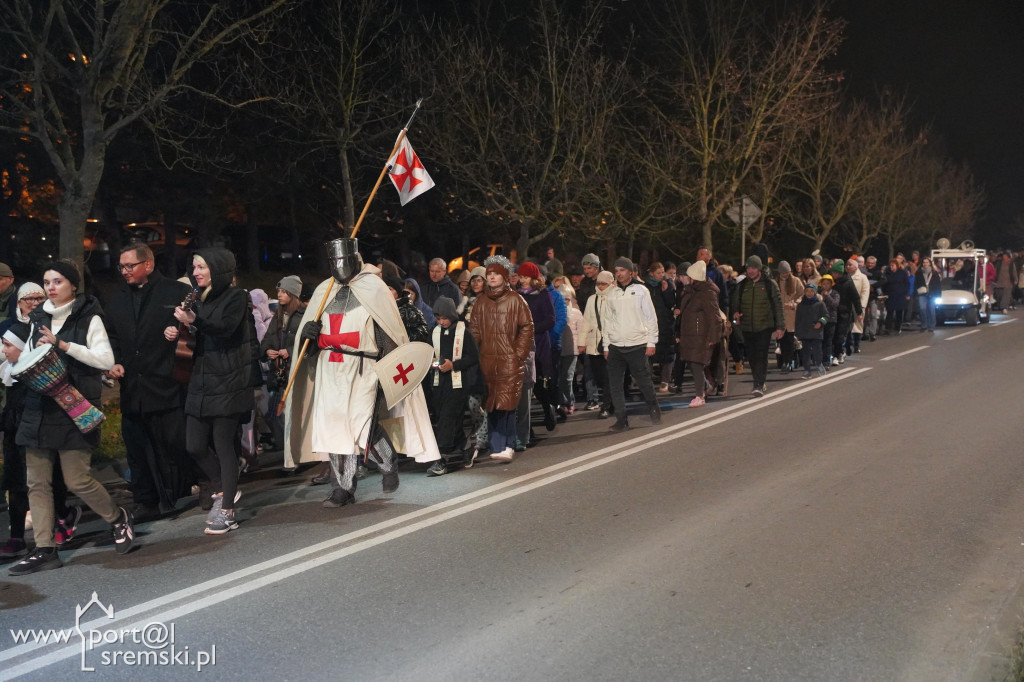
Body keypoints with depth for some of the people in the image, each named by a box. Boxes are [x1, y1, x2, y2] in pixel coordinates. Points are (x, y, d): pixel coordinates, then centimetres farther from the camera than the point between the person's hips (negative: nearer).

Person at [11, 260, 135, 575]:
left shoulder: (89, 318, -3)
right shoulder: (38, 319, 14)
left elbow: (106, 360, -13)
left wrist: (63, 345, -19)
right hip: (38, 408, 6)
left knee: (77, 480, -7)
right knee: (37, 482, 3)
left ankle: (118, 518, 18)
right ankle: (45, 550, 10)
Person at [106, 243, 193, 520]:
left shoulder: (177, 292, -1)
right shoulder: (118, 299, 17)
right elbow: (111, 336, 23)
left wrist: (181, 330, -21)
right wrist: (114, 361, 6)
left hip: (167, 386, -6)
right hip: (132, 390, 6)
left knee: (173, 446, -1)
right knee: (138, 449, 9)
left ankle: (178, 497, 12)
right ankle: (146, 502, 19)